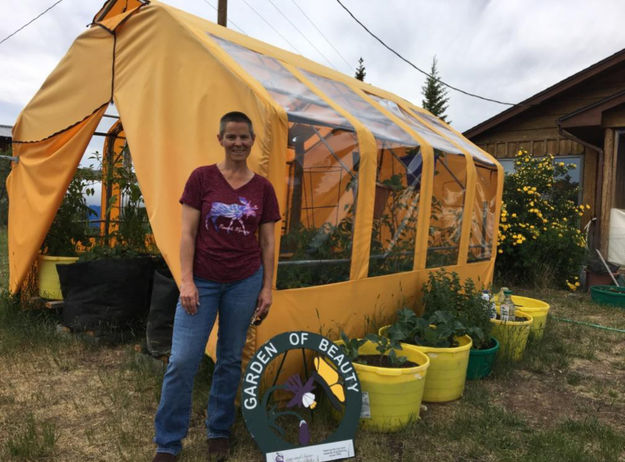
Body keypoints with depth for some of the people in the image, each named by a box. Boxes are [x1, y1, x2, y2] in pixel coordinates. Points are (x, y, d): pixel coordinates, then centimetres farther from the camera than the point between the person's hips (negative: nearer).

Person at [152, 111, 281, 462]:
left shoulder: (263, 188, 2)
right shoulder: (202, 178, -3)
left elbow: (268, 243, 5)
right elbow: (187, 233, -4)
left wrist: (267, 287, 3)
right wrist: (187, 281, -9)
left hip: (245, 282, 2)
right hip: (203, 281, -1)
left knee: (231, 360, 12)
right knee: (182, 361, -1)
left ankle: (219, 431, 32)